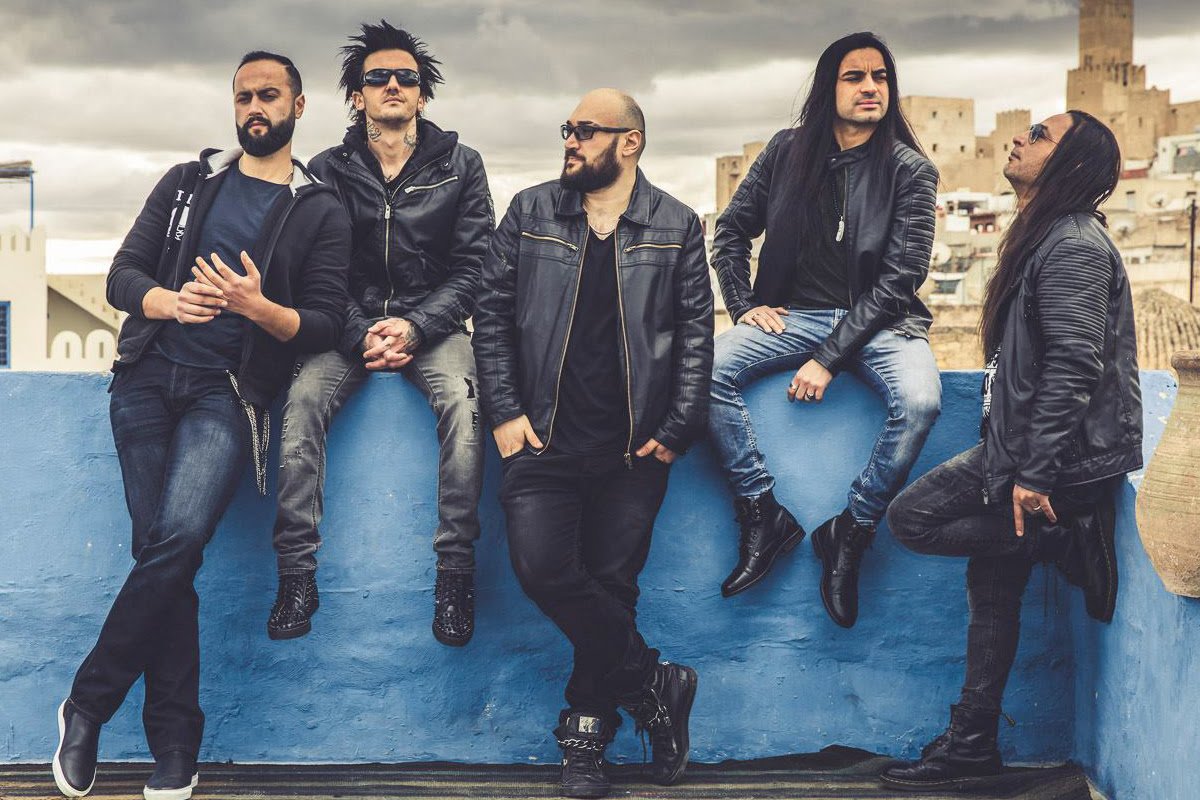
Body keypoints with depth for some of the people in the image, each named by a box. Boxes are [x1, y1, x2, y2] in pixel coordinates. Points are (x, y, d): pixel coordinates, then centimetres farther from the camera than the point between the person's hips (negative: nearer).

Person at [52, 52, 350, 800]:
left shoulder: (322, 212, 8)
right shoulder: (188, 182, 17)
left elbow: (325, 325, 1)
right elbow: (123, 273, 10)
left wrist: (257, 307, -18)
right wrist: (168, 302, -12)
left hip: (228, 392, -2)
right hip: (149, 377, 2)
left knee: (178, 539, -22)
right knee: (162, 551, -7)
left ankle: (87, 705, -6)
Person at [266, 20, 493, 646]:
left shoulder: (460, 166, 5)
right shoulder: (327, 172, 6)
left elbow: (472, 266, -1)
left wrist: (416, 327, -16)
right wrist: (361, 335, -16)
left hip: (431, 324, -1)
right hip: (351, 325, 1)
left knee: (464, 403, -32)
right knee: (303, 401, -28)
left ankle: (455, 573, -26)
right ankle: (297, 574, -24)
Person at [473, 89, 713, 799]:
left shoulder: (676, 228, 5)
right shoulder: (530, 214, 8)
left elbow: (696, 333, 3)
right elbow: (493, 313, 7)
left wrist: (676, 431, -5)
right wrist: (505, 411, -2)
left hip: (634, 446, -1)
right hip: (545, 438, 1)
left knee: (611, 581, 1)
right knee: (542, 567, -15)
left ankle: (586, 732, 17)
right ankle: (654, 684, 1)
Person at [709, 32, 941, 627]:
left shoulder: (910, 170, -5)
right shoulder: (787, 152, 3)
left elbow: (900, 278, -11)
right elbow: (731, 231, 13)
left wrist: (829, 358, -18)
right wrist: (743, 305, -3)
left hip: (877, 319, -2)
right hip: (794, 312, 2)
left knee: (919, 401, -34)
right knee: (708, 371, -25)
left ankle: (849, 534, -13)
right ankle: (765, 517, -11)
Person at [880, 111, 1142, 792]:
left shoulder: (1073, 246, -16)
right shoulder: (1044, 237, 16)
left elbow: (1075, 366, -24)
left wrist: (1034, 473, -26)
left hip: (1065, 457, -10)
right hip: (1026, 448, 10)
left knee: (914, 518, -7)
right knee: (993, 582, 11)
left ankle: (1067, 542, -3)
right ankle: (972, 749, 17)